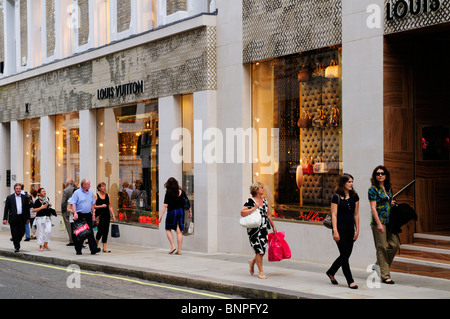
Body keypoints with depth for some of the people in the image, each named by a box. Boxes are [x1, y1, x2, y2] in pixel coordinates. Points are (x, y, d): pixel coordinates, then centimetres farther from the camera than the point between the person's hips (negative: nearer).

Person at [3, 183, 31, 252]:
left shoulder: (25, 197, 8)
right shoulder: (9, 197, 2)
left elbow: (27, 208, 12)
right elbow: (6, 209, 1)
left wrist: (28, 218, 9)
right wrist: (5, 219, -5)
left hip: (22, 218, 2)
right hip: (13, 218, -2)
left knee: (22, 232, 2)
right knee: (14, 234, -2)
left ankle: (17, 241, 29)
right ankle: (16, 247, 7)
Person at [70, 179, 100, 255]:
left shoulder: (90, 193, 13)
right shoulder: (77, 193, -5)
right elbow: (73, 204, -10)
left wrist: (93, 214, 15)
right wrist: (75, 213, -22)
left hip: (88, 215, 4)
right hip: (79, 215, -4)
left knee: (90, 232, -4)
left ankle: (93, 249, -9)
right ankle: (78, 250, 10)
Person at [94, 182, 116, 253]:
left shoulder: (107, 196, 10)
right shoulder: (96, 196, -2)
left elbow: (110, 206, 12)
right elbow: (93, 206, -7)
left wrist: (113, 215, 6)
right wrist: (101, 206, -18)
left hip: (107, 215, 5)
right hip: (99, 215, -4)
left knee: (106, 231, 2)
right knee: (100, 230, -9)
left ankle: (104, 248, 6)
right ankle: (96, 244, 16)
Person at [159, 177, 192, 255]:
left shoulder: (168, 194, -11)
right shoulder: (181, 192, 2)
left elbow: (165, 206, -14)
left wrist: (161, 216, -12)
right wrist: (190, 212, 19)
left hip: (171, 212, -4)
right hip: (181, 212, 4)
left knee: (168, 229, 13)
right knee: (179, 231, 4)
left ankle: (172, 246, 1)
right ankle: (179, 250, 3)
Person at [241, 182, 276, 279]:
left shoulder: (264, 200, 13)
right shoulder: (250, 201, -9)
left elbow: (268, 214, 22)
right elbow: (242, 213, -18)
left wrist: (273, 226, 23)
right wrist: (254, 208, -18)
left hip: (264, 229, 6)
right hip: (254, 230, -6)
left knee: (263, 251, 5)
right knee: (259, 250, -6)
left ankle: (252, 262, 35)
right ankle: (261, 272, 6)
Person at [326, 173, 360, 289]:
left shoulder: (354, 196, 9)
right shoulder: (336, 197, -5)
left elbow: (356, 214, 11)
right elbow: (334, 215, -8)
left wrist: (357, 230, 6)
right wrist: (335, 231, -15)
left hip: (350, 230, 6)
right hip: (340, 229, -5)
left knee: (346, 255, 10)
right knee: (344, 255, -4)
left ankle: (331, 272, 31)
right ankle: (350, 281, 1)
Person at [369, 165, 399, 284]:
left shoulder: (388, 188, 14)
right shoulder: (373, 189, -7)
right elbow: (373, 207, -13)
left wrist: (392, 203, 4)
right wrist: (379, 223, -19)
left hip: (389, 221, 7)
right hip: (378, 221, -7)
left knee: (395, 244, 2)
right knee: (382, 248, -4)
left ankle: (381, 263, 23)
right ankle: (385, 276, 1)